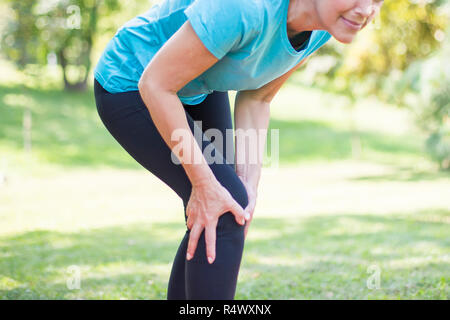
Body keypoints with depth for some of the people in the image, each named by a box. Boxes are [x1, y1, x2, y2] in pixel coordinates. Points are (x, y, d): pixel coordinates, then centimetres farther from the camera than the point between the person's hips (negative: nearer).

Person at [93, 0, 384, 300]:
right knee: (225, 218, -17)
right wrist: (203, 184, -25)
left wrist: (249, 183, -12)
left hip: (200, 89, 8)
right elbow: (154, 84, -30)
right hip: (130, 85, -8)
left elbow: (256, 99, -2)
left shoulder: (323, 28, -13)